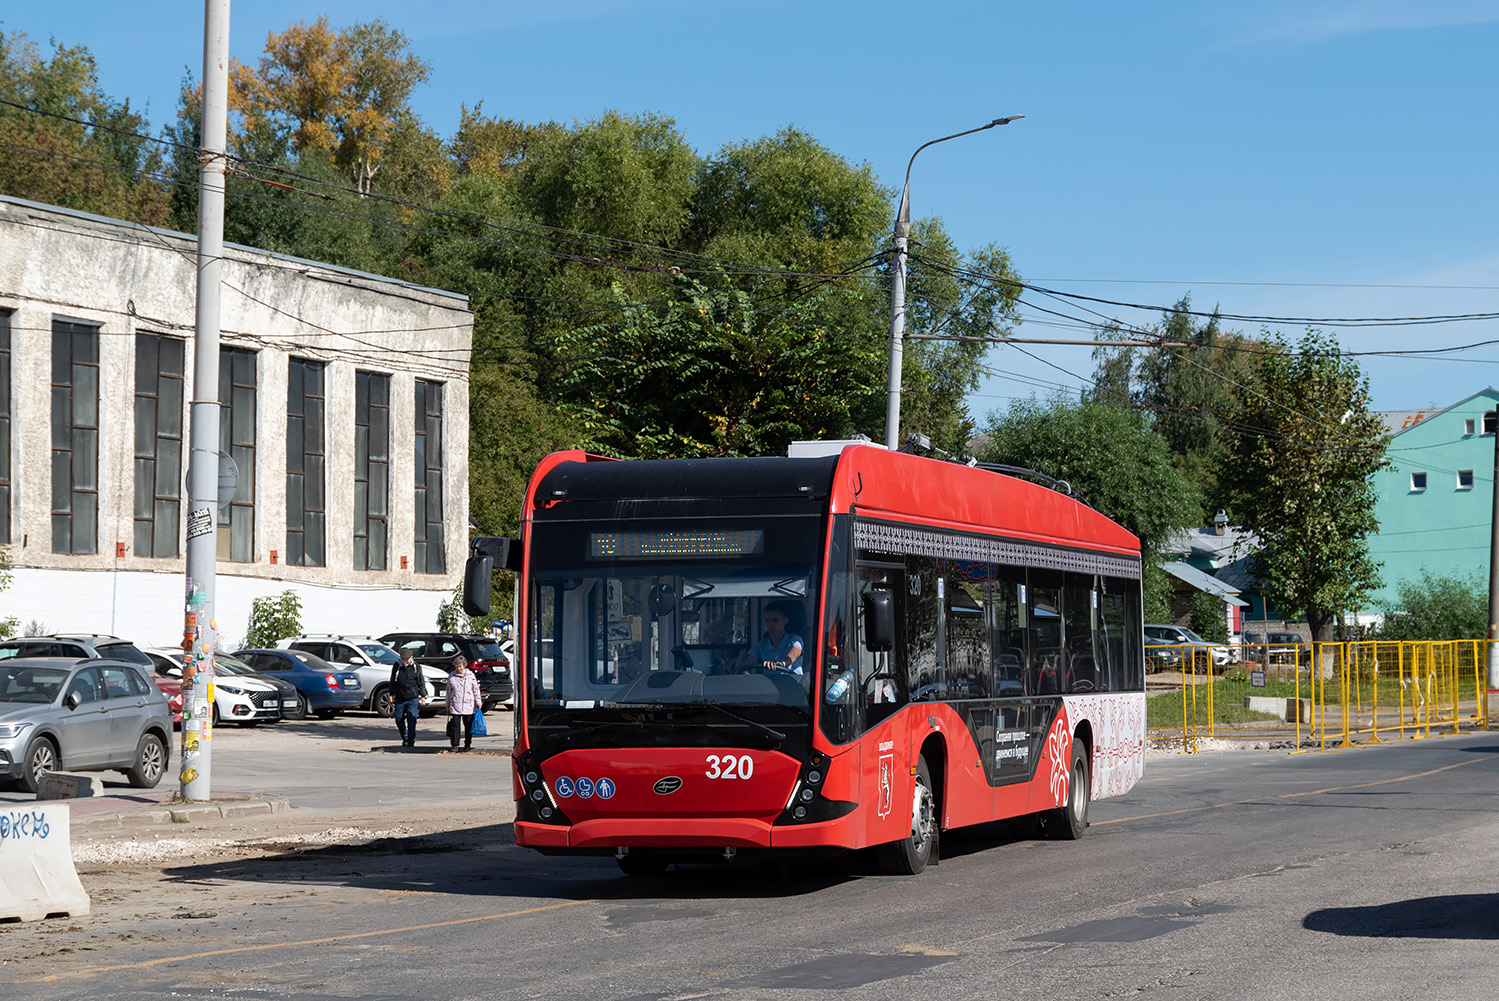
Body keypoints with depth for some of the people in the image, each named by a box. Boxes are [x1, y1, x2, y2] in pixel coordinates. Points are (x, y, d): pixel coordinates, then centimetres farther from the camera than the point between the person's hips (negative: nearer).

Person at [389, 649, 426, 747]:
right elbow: (392, 682, 15)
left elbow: (421, 683, 4)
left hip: (413, 699, -3)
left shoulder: (416, 668, -2)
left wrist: (423, 696, 0)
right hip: (400, 699, 3)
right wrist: (391, 694, 13)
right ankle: (405, 739, 27)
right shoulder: (397, 667, 4)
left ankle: (411, 742, -5)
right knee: (399, 720, 7)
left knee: (411, 720, -10)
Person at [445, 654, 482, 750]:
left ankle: (467, 745, 13)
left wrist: (478, 701, 1)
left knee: (469, 726, 3)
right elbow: (448, 691, 14)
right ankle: (454, 745, 2)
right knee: (455, 725, -4)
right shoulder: (451, 676, 8)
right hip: (455, 705, 0)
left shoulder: (470, 675, 5)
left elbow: (476, 689, 9)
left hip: (469, 706, 0)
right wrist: (448, 705, 13)